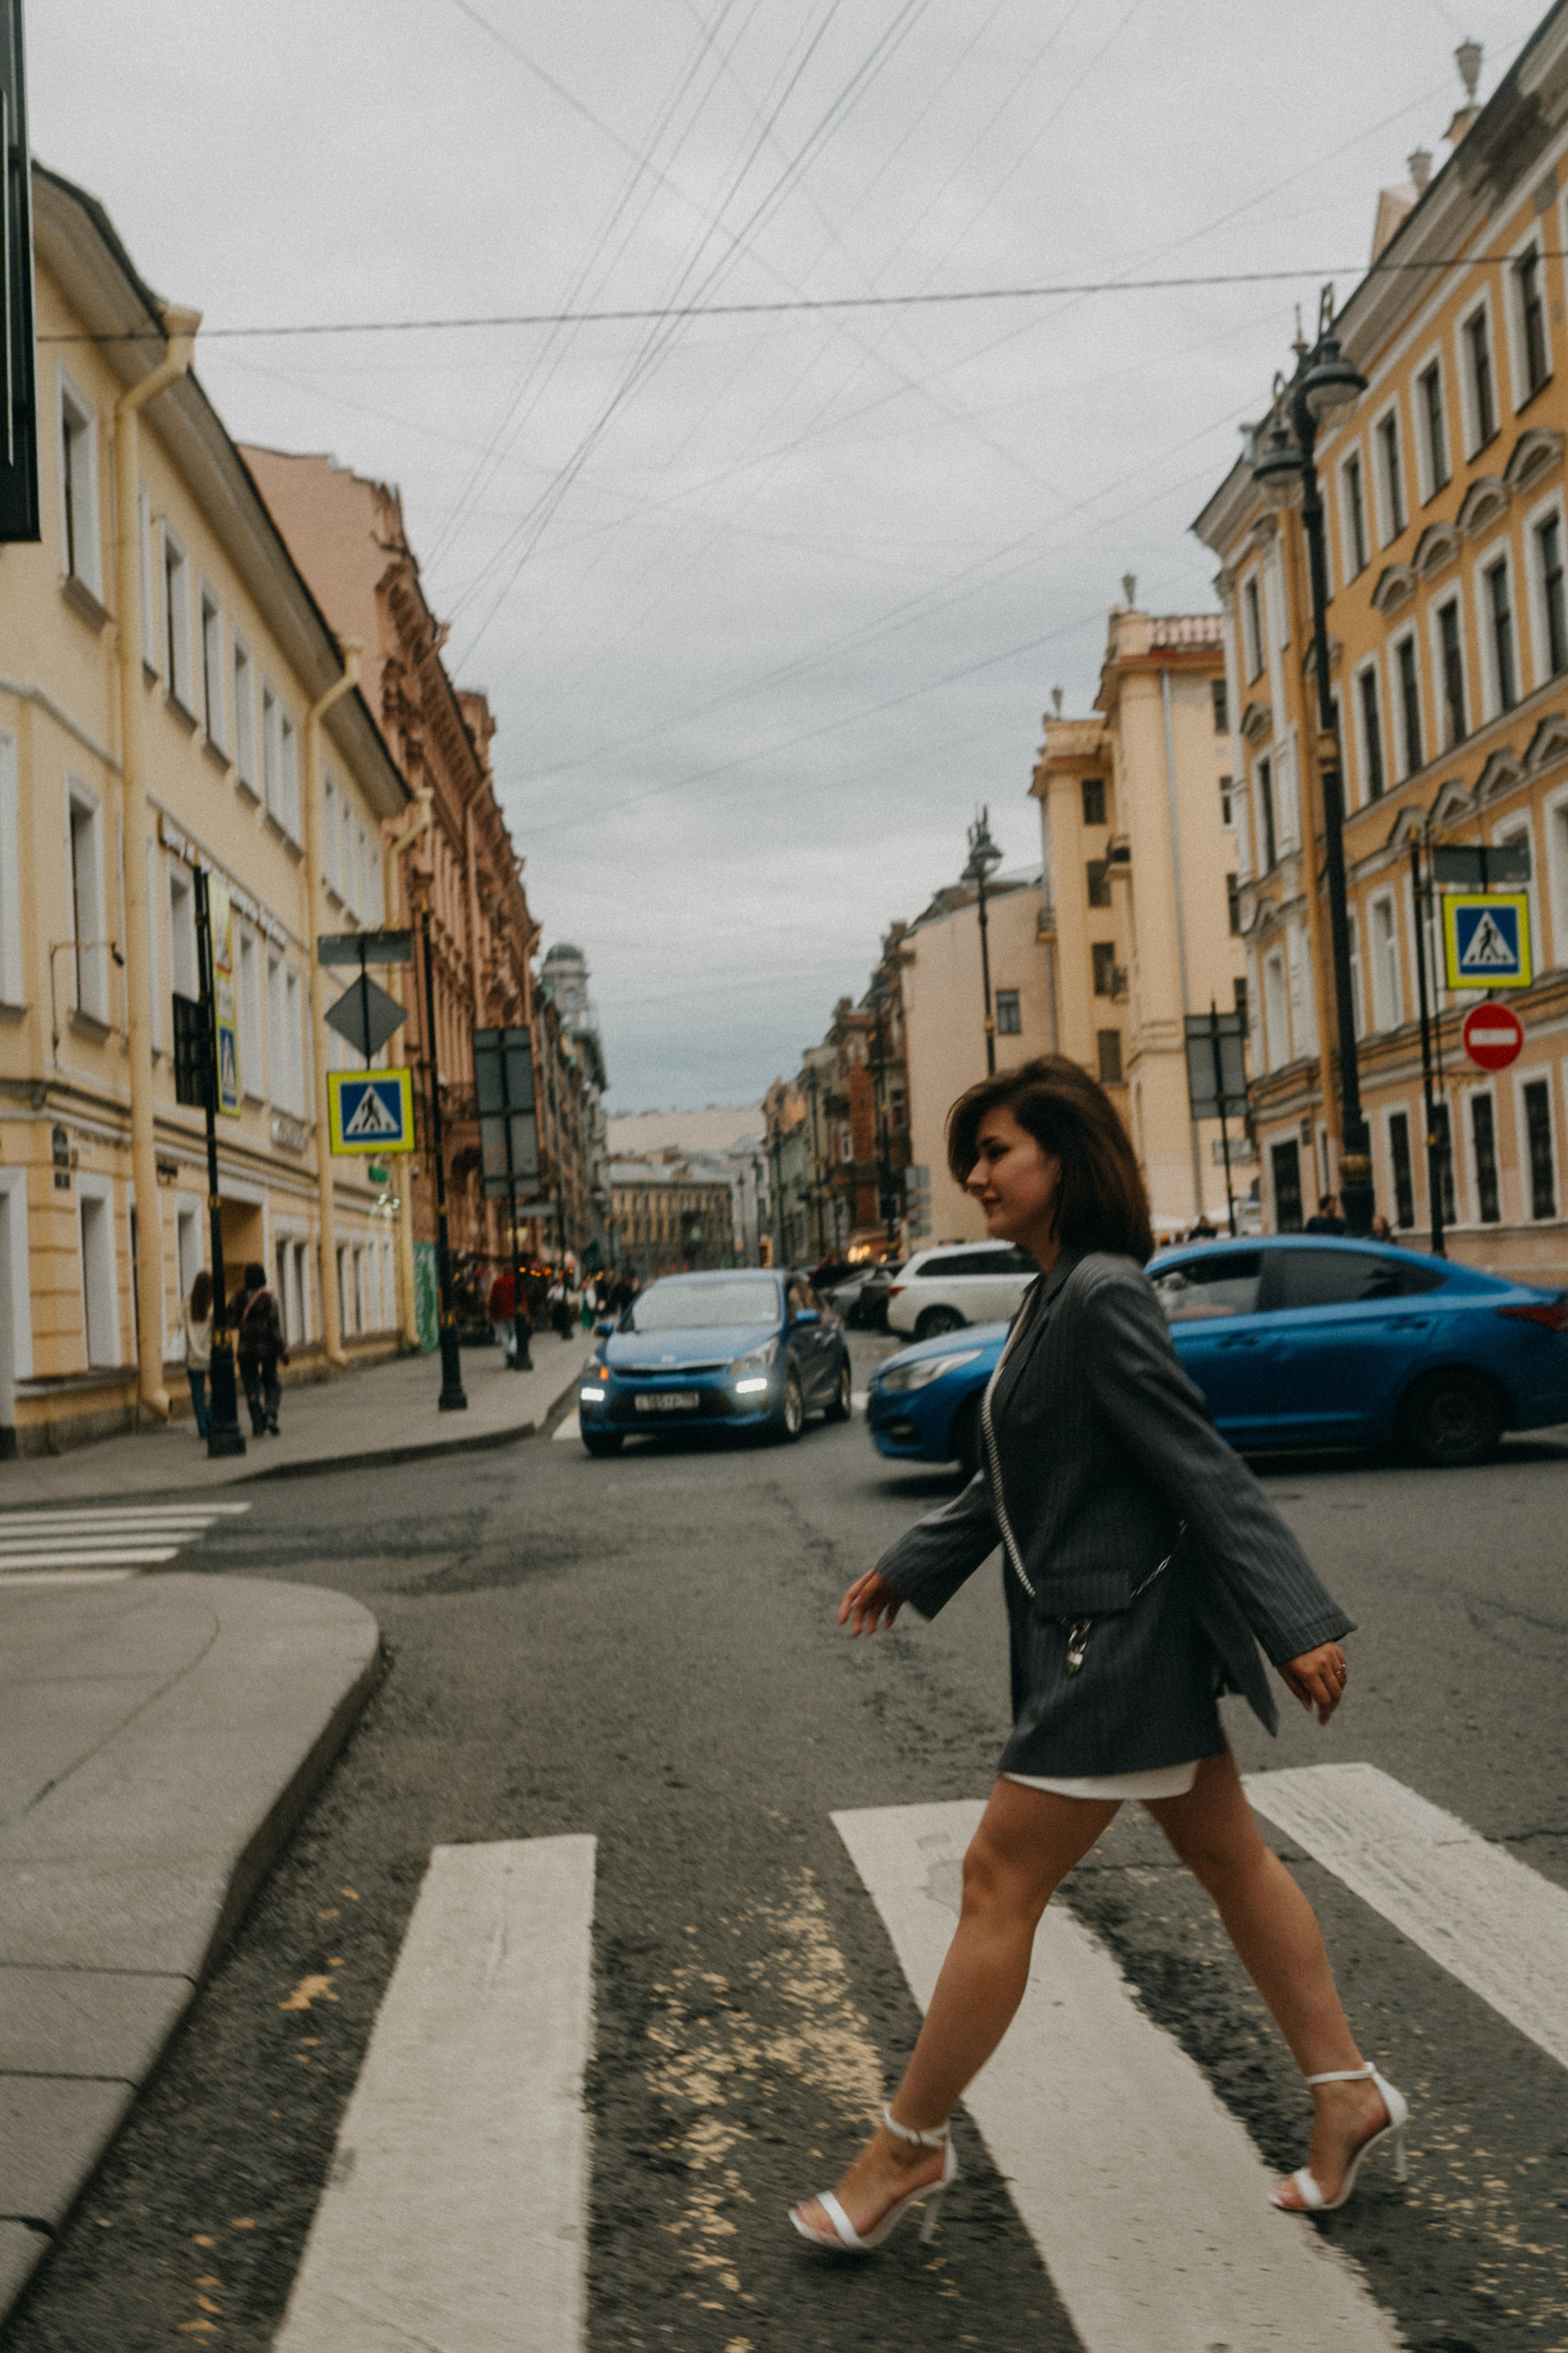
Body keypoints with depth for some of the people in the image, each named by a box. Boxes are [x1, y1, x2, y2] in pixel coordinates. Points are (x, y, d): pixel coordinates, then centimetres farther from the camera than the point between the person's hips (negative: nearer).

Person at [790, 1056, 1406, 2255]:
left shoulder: (1102, 1299, -20)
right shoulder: (1052, 1300, 9)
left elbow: (1205, 1469, -23)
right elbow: (1014, 1481, 18)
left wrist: (1298, 1622, -23)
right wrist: (911, 1566, 21)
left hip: (1122, 1638, -10)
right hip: (1103, 1631, 10)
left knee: (1000, 1886, 0)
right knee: (1229, 1858, 19)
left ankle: (910, 2145, 15)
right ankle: (1349, 2092, 33)